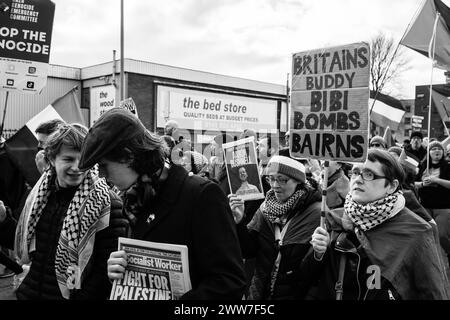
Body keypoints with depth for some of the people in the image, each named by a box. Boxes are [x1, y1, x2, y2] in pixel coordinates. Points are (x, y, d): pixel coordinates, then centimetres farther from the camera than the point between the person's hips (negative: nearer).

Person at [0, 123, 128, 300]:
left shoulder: (106, 203, -18)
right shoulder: (40, 194, 0)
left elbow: (109, 266, -18)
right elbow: (23, 242, 11)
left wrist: (85, 295, -21)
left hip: (75, 294, -5)